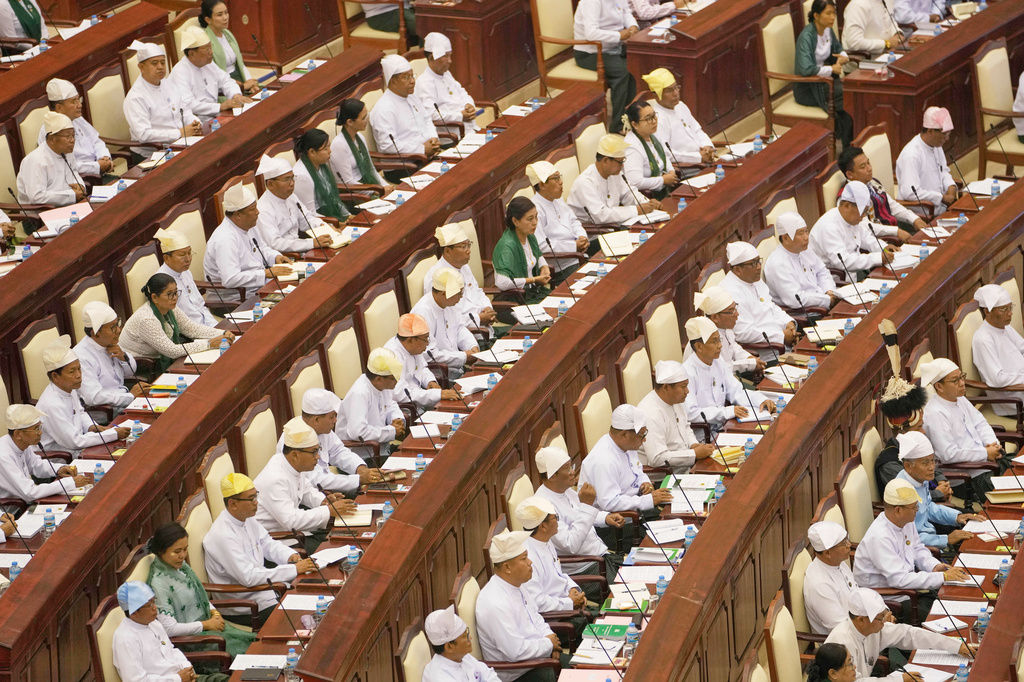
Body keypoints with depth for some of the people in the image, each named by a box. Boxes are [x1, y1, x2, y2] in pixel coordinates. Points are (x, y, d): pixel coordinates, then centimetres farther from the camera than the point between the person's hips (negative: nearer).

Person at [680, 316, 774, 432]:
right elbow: (689, 413, -23)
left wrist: (761, 401, -3)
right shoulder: (688, 372, -15)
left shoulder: (718, 365, 13)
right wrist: (727, 412, -24)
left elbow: (737, 392, 16)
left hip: (722, 427, 8)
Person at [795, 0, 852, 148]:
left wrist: (843, 56, 2)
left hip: (825, 80, 8)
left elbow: (838, 47, 26)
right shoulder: (806, 37, -21)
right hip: (807, 88, -8)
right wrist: (832, 69, -20)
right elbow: (806, 69, -32)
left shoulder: (828, 31, 5)